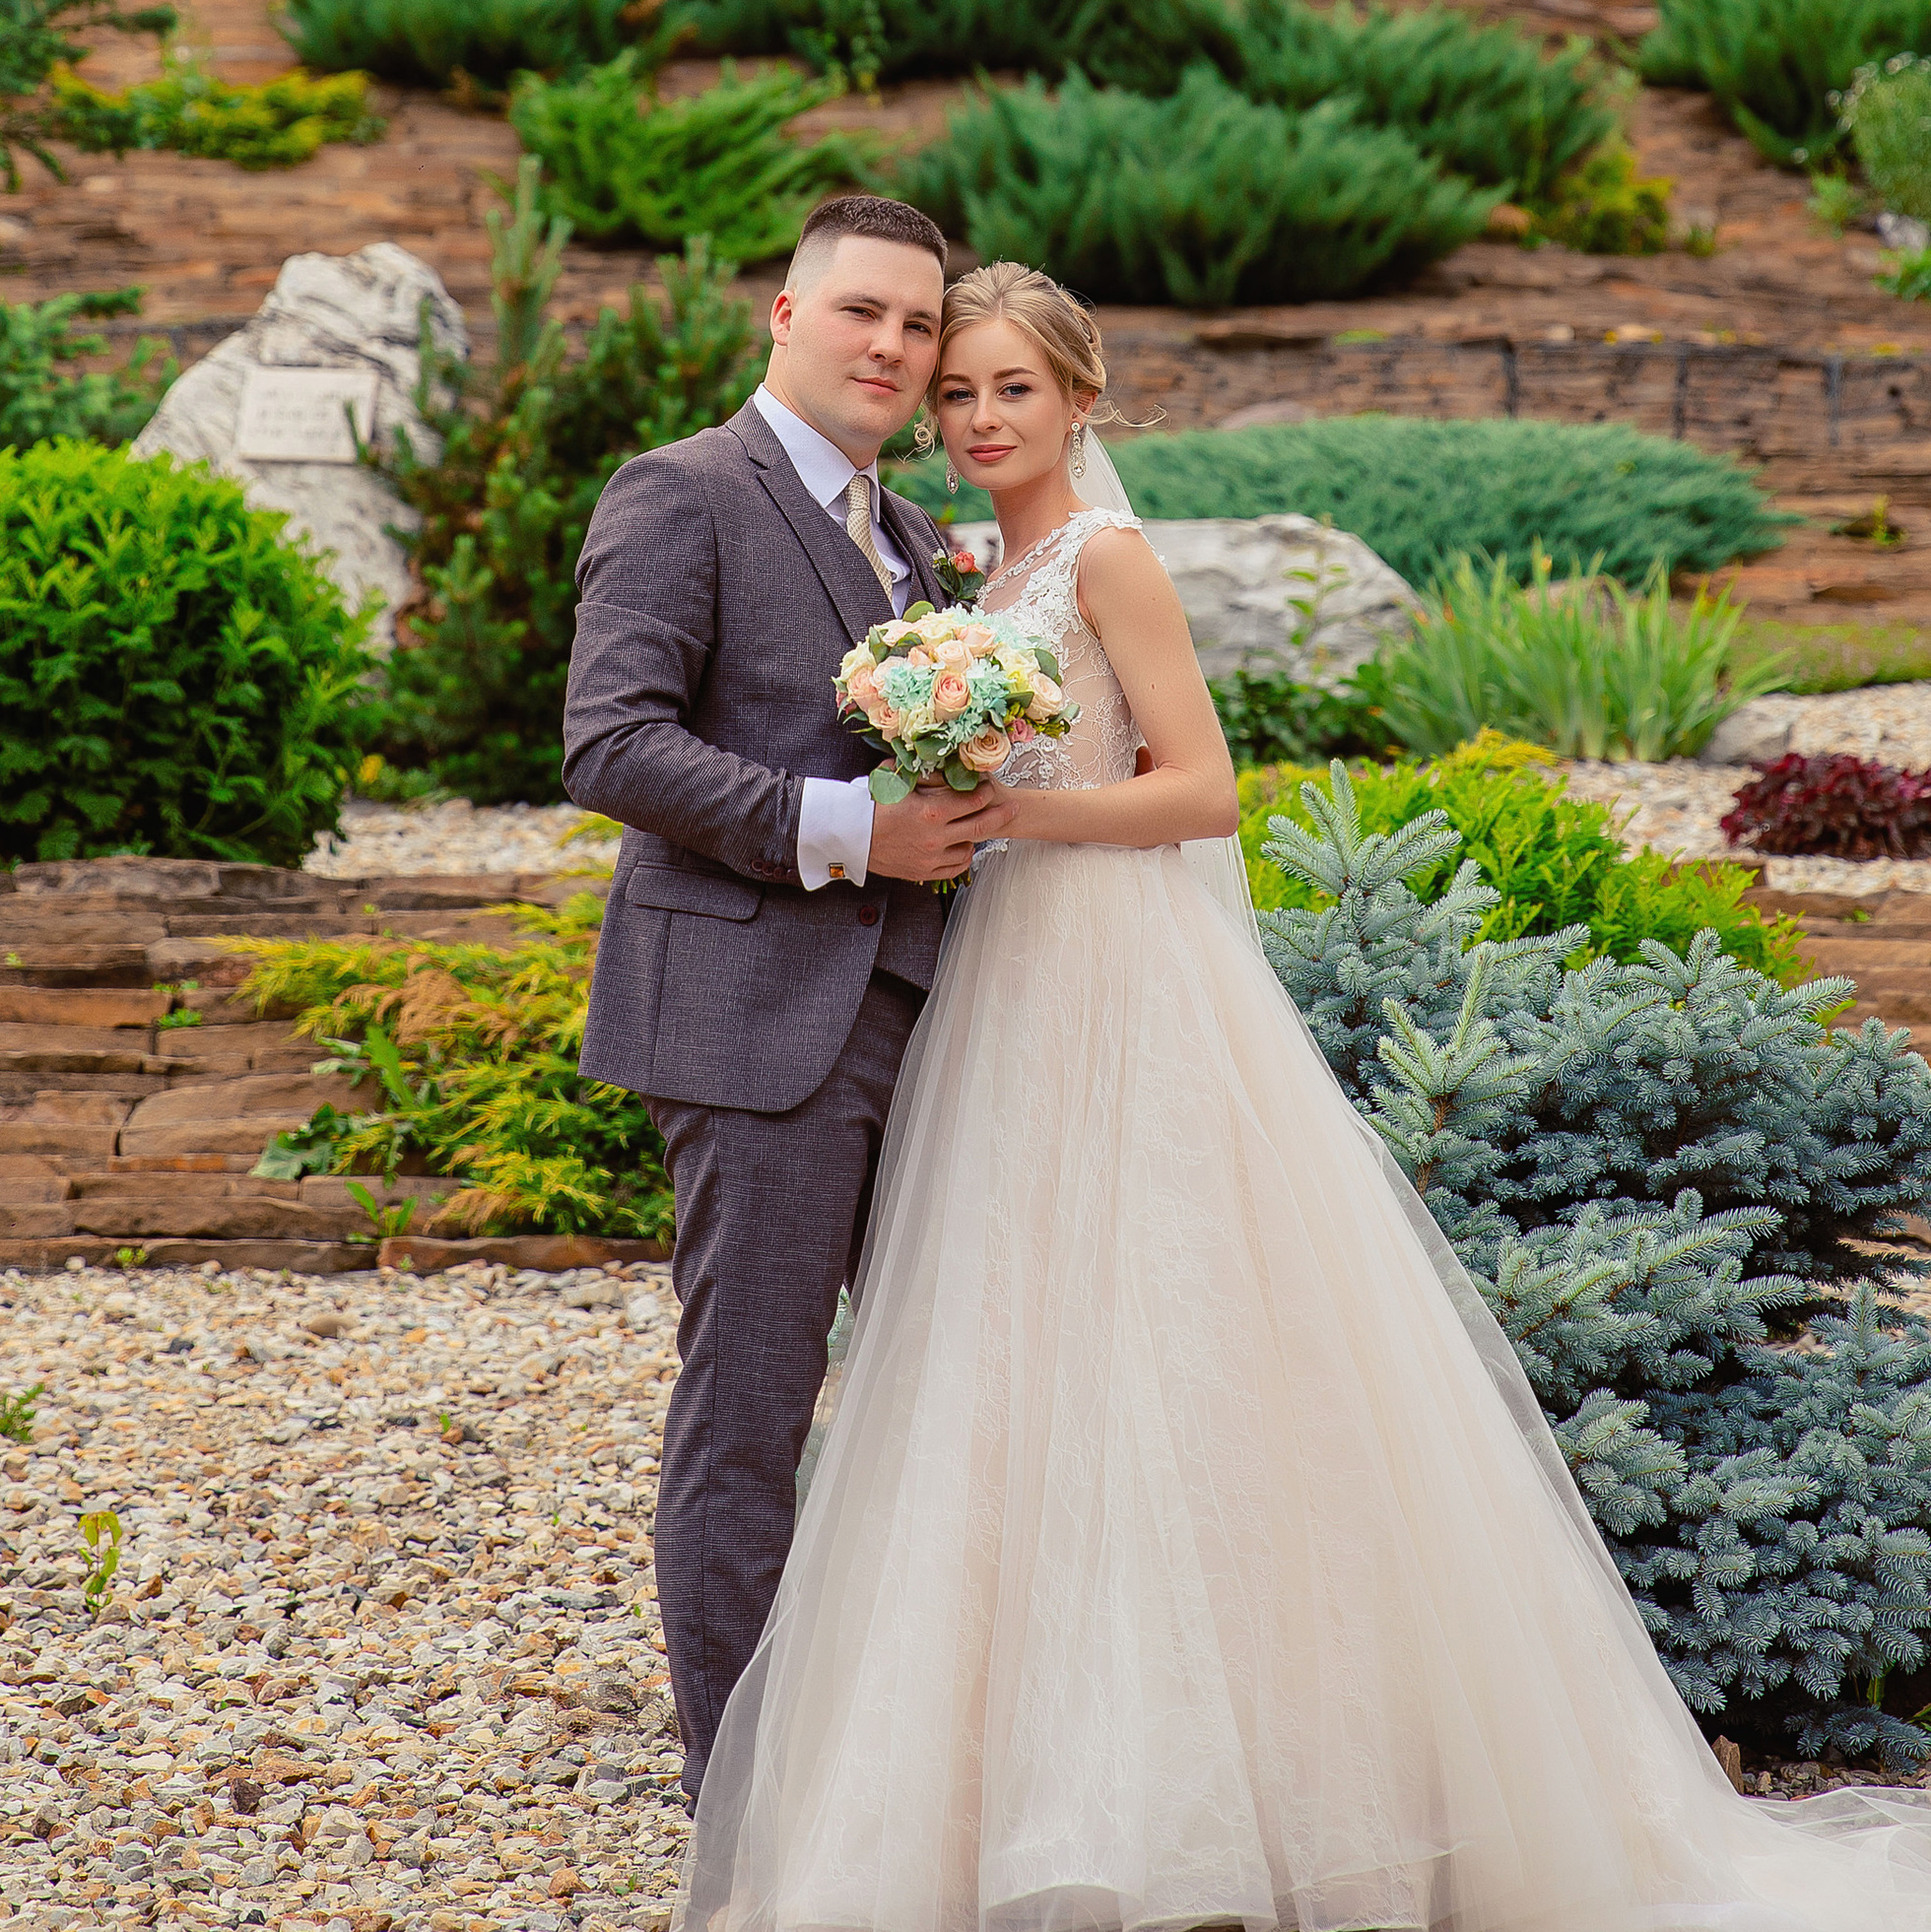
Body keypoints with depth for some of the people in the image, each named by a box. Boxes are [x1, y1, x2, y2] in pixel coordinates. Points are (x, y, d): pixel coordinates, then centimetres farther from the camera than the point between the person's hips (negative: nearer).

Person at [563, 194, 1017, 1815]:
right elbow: (612, 745, -17)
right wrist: (844, 830, -21)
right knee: (749, 1404, -2)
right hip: (761, 1013, -8)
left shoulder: (908, 538, 19)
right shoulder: (680, 497, -6)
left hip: (909, 1008, 8)